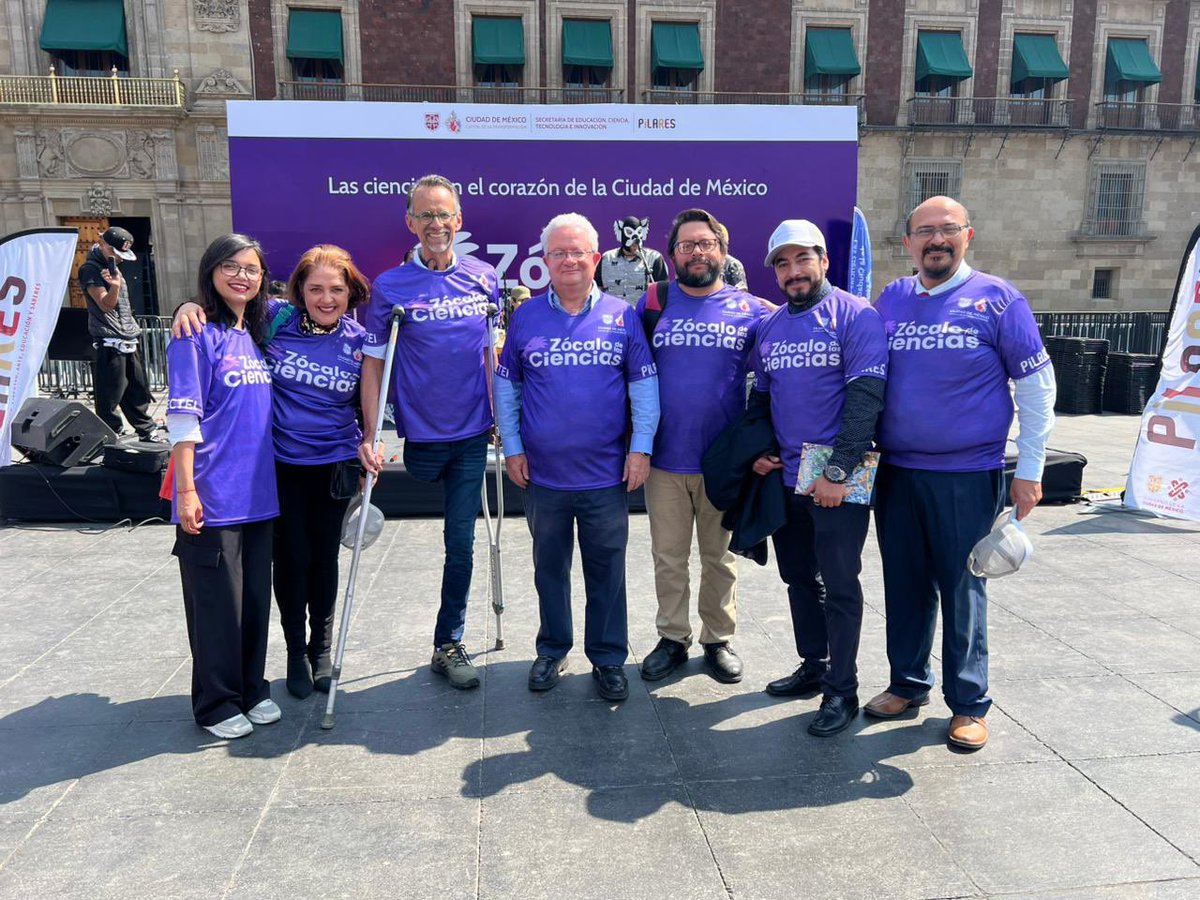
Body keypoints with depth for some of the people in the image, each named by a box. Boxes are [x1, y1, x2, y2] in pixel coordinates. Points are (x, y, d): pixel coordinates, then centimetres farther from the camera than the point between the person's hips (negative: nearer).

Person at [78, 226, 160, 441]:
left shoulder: (112, 266, 18)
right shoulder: (90, 269, -8)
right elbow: (106, 305, -17)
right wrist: (115, 286, -33)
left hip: (129, 342, 8)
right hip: (108, 344, -8)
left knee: (138, 391, 13)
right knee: (109, 399, -3)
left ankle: (148, 432, 21)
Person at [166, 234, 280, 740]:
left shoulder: (259, 333, 13)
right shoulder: (197, 335, -7)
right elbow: (183, 417, -12)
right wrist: (186, 490, -17)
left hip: (258, 494, 7)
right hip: (212, 498, -6)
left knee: (256, 596, 13)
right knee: (217, 600, 2)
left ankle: (252, 689, 28)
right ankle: (216, 704, 17)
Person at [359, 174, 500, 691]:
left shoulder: (484, 279, 1)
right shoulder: (389, 288, -8)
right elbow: (372, 364, -6)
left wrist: (501, 415, 9)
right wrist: (372, 437, -11)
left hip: (472, 434, 2)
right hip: (420, 434, -2)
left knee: (461, 541, 6)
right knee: (457, 538, 14)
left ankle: (448, 644, 22)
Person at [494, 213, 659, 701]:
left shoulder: (621, 315, 0)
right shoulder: (525, 316, 3)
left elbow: (645, 384, 1)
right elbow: (505, 385, 7)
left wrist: (641, 446, -5)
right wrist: (512, 447, 1)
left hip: (606, 474, -1)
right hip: (542, 474, 1)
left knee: (606, 570, 9)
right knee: (549, 568, 16)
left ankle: (608, 658, 25)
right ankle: (552, 651, 33)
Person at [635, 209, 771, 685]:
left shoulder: (750, 310, 2)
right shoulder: (652, 304, 3)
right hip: (664, 459, 1)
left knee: (720, 557, 12)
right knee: (669, 557, 10)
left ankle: (718, 640, 28)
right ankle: (672, 639, 26)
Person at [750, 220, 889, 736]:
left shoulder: (856, 316, -9)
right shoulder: (769, 327, 10)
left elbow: (865, 397, -17)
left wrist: (837, 470, -22)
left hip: (837, 482, -6)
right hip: (784, 477, 6)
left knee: (839, 586, 2)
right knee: (798, 578, 16)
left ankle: (842, 690, 15)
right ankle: (813, 666, 33)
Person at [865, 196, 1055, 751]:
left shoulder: (997, 299, -3)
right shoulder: (890, 300, 7)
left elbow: (1036, 385, -1)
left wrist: (1030, 470, -5)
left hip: (968, 475, -3)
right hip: (895, 471, 4)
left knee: (962, 587, 5)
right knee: (904, 583, 12)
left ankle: (969, 704, 21)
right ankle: (908, 685, 29)